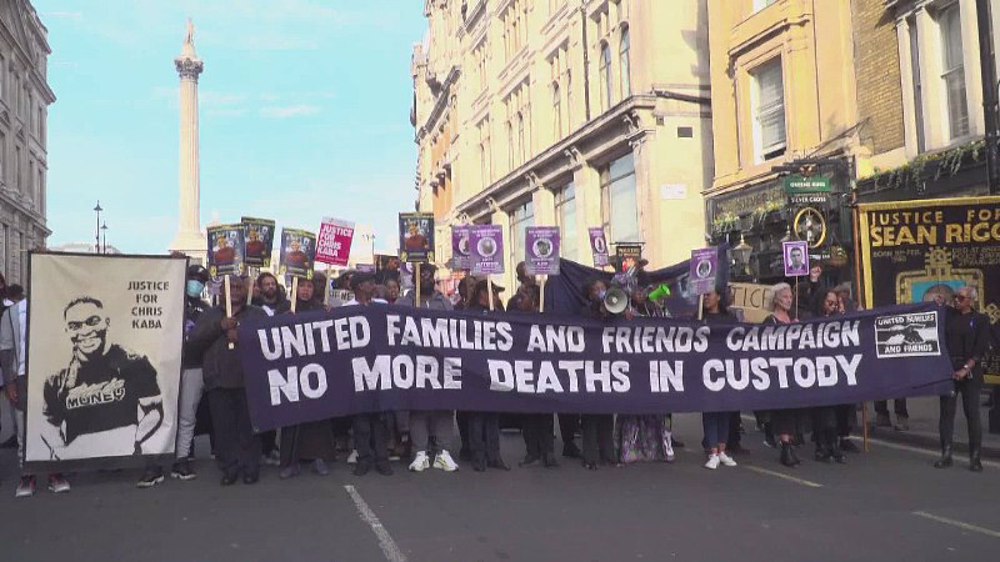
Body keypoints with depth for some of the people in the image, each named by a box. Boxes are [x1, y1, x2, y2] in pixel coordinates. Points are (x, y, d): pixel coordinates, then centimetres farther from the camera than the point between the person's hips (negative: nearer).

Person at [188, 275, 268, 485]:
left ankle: (250, 467, 7)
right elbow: (193, 342, 5)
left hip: (249, 379, -2)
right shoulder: (210, 315, 18)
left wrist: (242, 335, -14)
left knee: (248, 427, -1)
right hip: (219, 380, 2)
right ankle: (230, 468, 10)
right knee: (223, 428, 1)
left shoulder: (258, 314, 12)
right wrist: (219, 326, -6)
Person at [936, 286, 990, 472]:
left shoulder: (981, 320, 1)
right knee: (946, 411, 3)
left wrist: (966, 369, -16)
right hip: (947, 369, 3)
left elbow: (981, 350, -6)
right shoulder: (948, 315, 9)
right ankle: (946, 455, 9)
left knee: (972, 413, 0)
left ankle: (975, 458, 8)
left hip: (969, 372, -3)